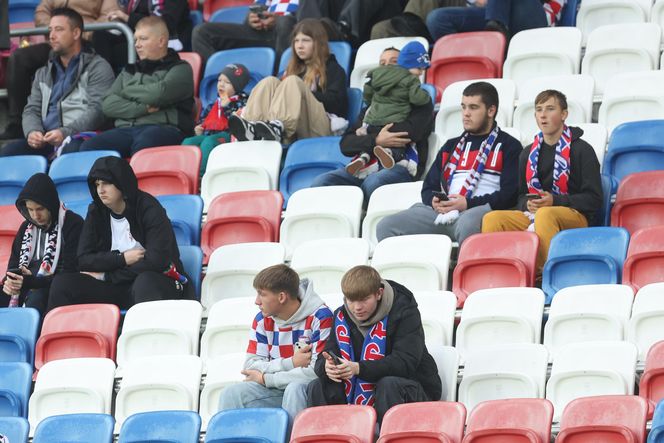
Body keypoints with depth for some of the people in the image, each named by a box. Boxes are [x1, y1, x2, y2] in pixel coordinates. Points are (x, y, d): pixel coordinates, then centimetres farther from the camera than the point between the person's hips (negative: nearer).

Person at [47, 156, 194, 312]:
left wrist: (107, 276, -11)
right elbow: (84, 259, 1)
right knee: (62, 283, -17)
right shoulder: (96, 212, 6)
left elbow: (156, 261, -17)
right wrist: (122, 258, -14)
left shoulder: (149, 209, -9)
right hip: (115, 287, 5)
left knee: (145, 283, -41)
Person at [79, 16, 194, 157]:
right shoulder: (129, 71, 29)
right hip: (126, 129, 5)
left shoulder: (180, 69, 13)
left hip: (163, 128, -5)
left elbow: (158, 94, -7)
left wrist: (127, 92, 10)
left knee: (143, 145, -42)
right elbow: (108, 104, 13)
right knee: (89, 147, -26)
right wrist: (141, 108, -2)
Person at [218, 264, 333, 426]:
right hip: (275, 391, 5)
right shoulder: (262, 320, 5)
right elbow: (251, 366, -2)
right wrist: (291, 363, -17)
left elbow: (318, 371, -22)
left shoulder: (320, 317, -14)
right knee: (232, 394, -18)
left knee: (295, 388, -37)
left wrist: (264, 378, -13)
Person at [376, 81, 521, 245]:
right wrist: (434, 201, 1)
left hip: (481, 210, -6)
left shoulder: (508, 146, 12)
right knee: (386, 226, -17)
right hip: (441, 213, 6)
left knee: (468, 224, -44)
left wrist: (468, 204, -12)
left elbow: (510, 194, -1)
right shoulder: (451, 146, 32)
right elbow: (429, 187, 27)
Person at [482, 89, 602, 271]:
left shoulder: (581, 150, 4)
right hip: (533, 214, 5)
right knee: (492, 219, -21)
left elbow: (593, 200, -3)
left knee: (545, 214, -40)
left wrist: (555, 201, -14)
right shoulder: (528, 154, 21)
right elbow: (521, 196, 25)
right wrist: (527, 203, -1)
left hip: (575, 216, -5)